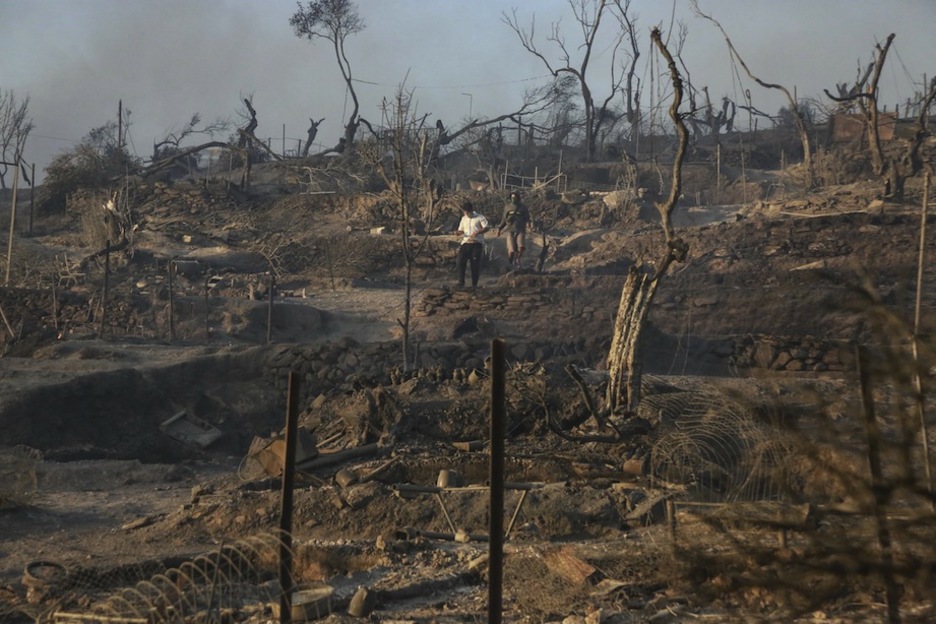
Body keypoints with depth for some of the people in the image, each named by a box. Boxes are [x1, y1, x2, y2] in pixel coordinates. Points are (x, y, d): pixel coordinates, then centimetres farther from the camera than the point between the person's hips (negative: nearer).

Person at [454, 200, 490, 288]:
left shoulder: (480, 217, -2)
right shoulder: (464, 219, 16)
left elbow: (487, 227, -9)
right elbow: (461, 230, 21)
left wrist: (477, 232, -24)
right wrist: (458, 232, -4)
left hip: (477, 244, -4)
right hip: (465, 243, 4)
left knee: (475, 264, -4)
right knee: (461, 262, -11)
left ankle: (474, 284, 5)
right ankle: (461, 282, -7)